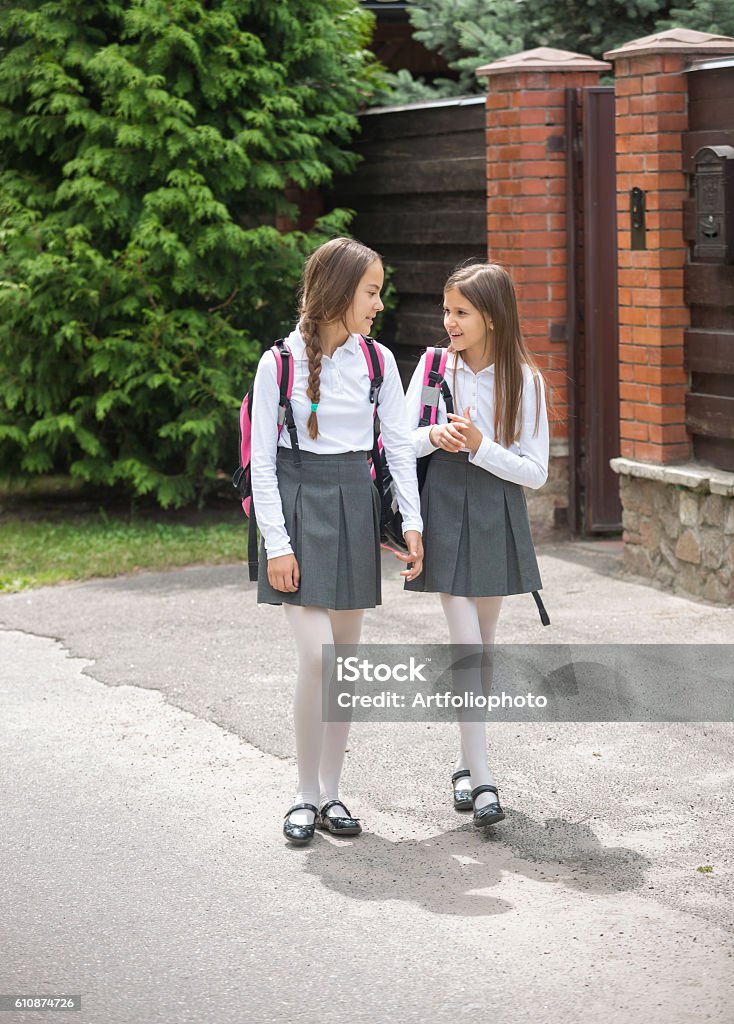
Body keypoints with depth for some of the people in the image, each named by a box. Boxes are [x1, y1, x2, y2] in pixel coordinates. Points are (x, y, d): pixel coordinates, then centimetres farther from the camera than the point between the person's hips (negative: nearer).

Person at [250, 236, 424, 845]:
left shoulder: (377, 361, 4)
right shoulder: (279, 364, -7)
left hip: (354, 505, 4)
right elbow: (262, 460, -5)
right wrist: (276, 543, -10)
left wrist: (412, 522, 0)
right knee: (316, 656, -13)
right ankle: (306, 796, 1)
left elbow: (399, 445, 8)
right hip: (298, 505, -4)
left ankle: (331, 793, 16)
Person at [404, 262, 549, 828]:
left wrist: (478, 445, -18)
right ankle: (482, 779, -11)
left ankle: (470, 762, 26)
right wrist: (434, 437, -19)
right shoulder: (434, 366, -1)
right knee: (466, 644, -9)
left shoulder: (524, 380, -3)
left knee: (483, 642, 11)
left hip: (498, 513, 1)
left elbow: (536, 471, -5)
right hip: (445, 510, -1)